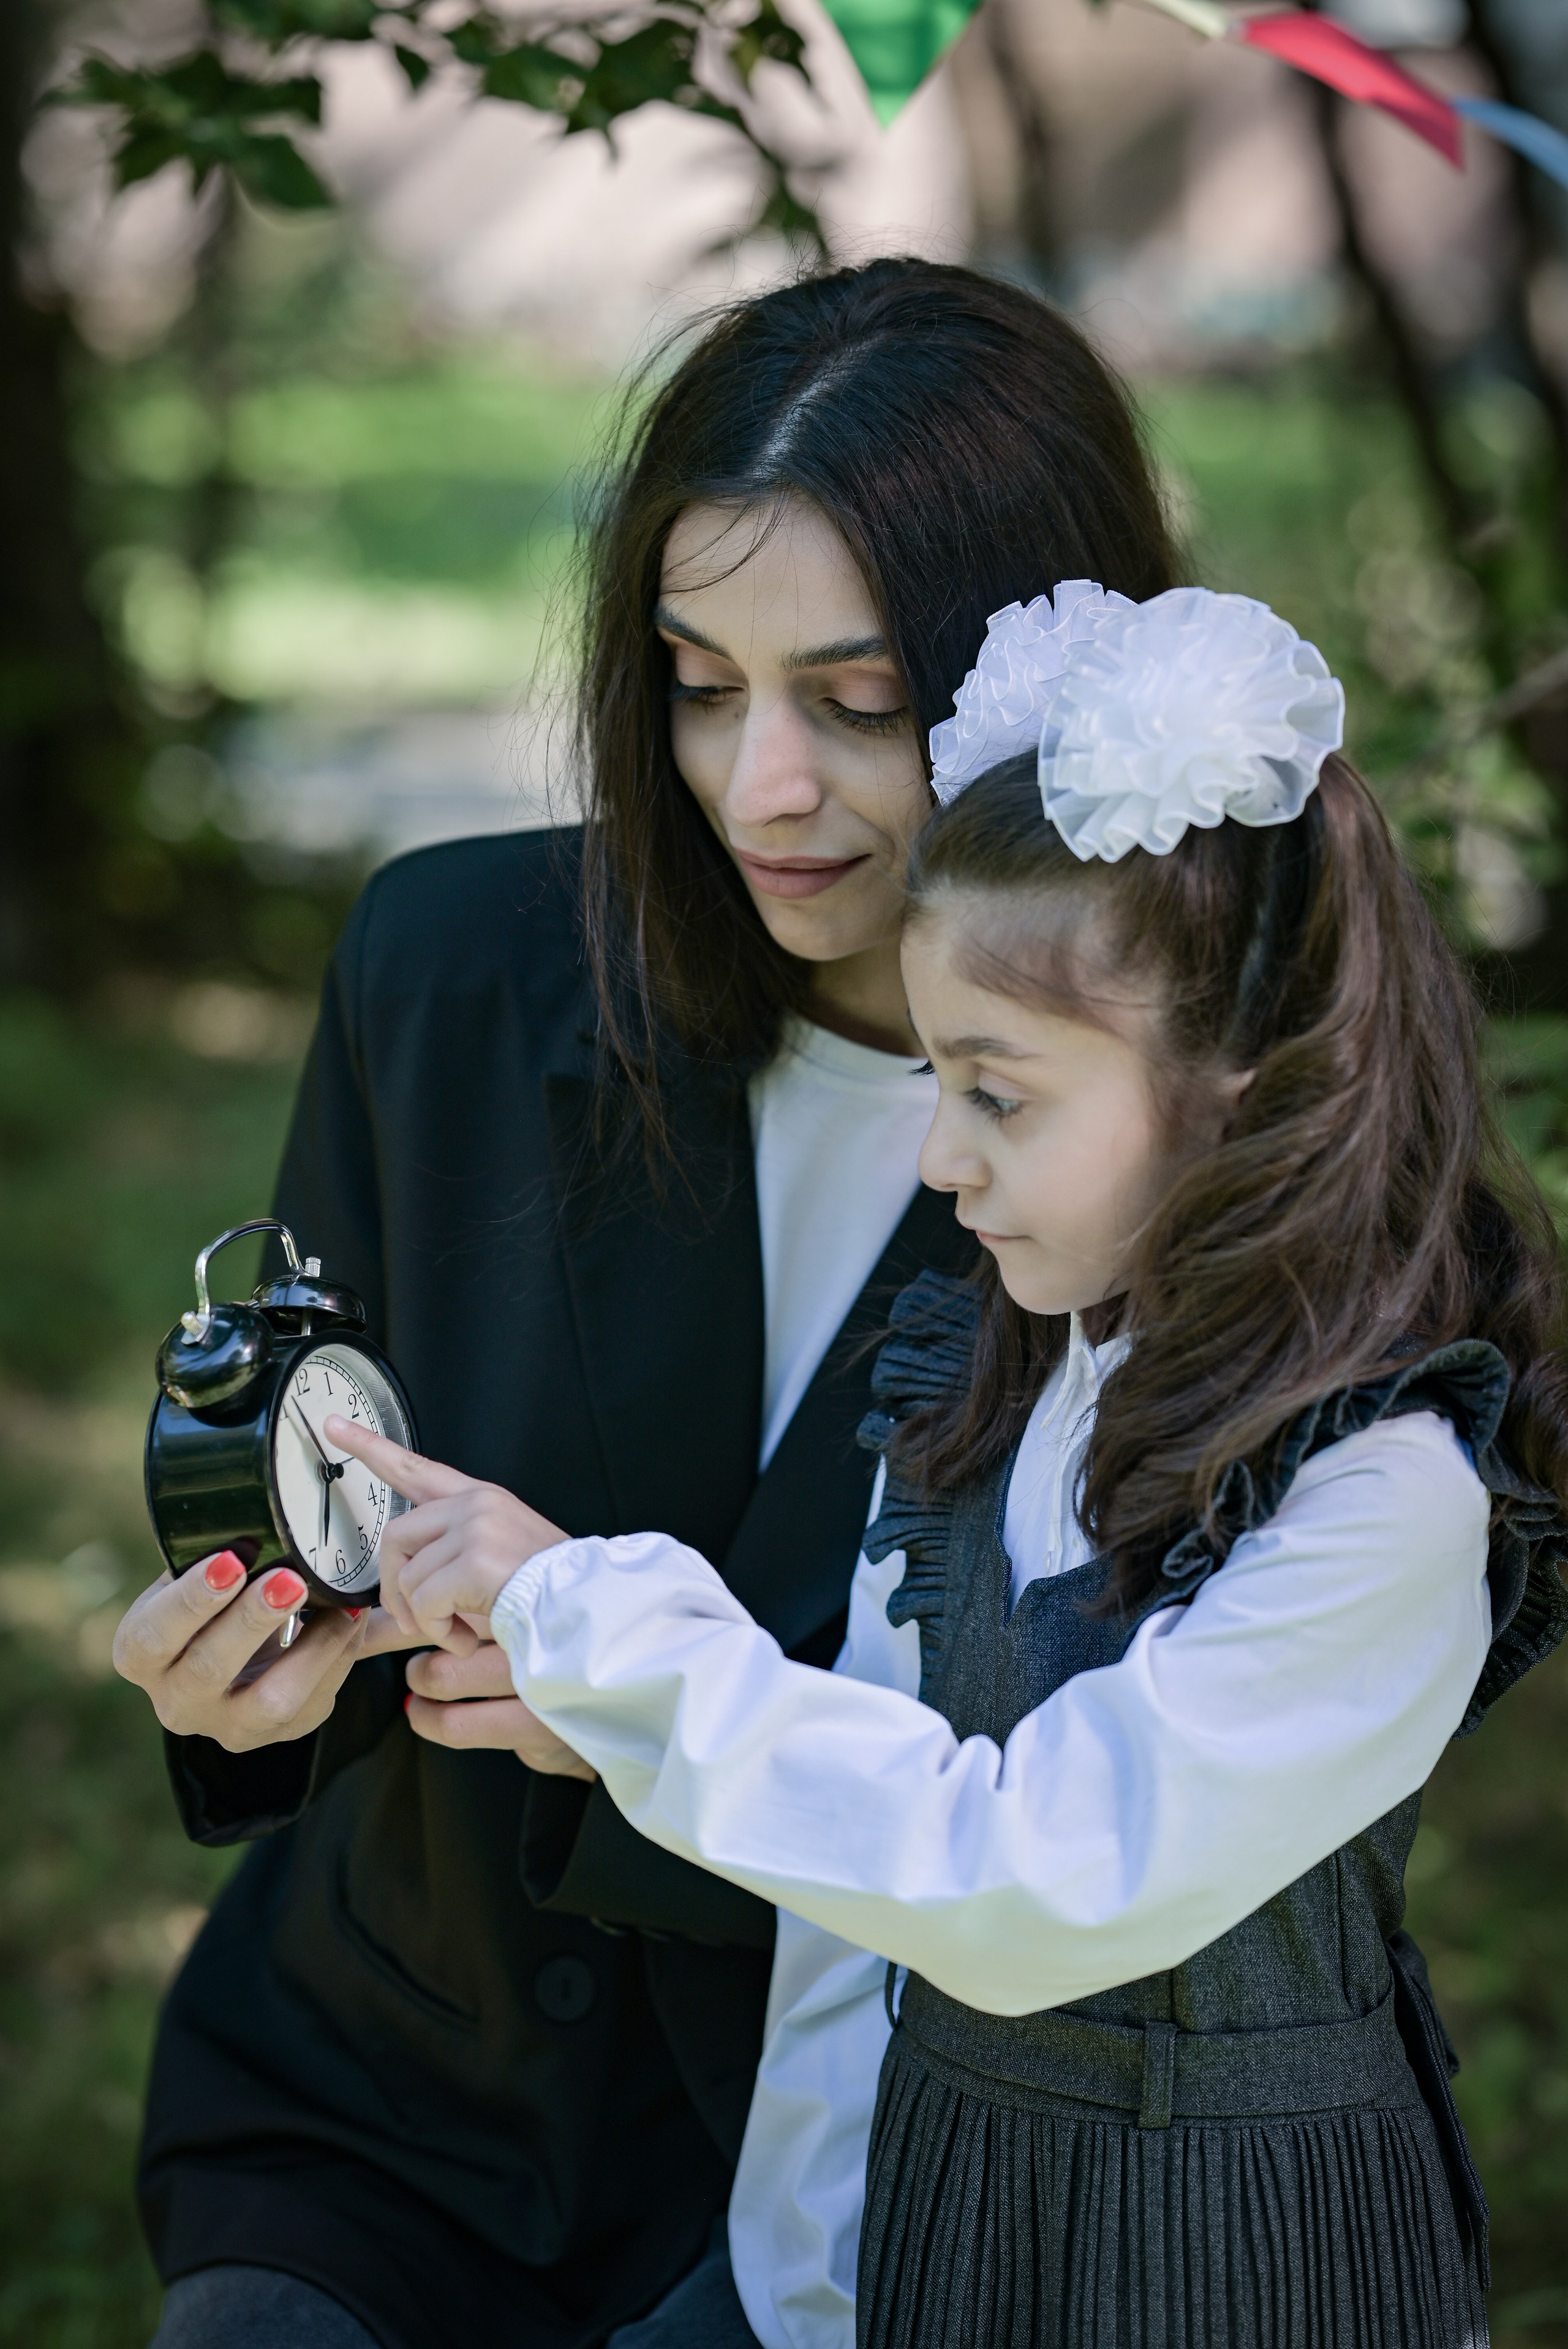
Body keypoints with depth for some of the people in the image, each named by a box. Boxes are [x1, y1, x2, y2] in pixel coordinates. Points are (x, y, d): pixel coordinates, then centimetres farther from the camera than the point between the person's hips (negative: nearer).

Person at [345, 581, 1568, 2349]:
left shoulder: (1390, 1493, -22)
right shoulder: (972, 1378, -2)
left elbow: (1016, 1887, -26)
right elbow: (866, 1909, 3)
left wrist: (584, 1613, -23)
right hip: (919, 2193, 6)